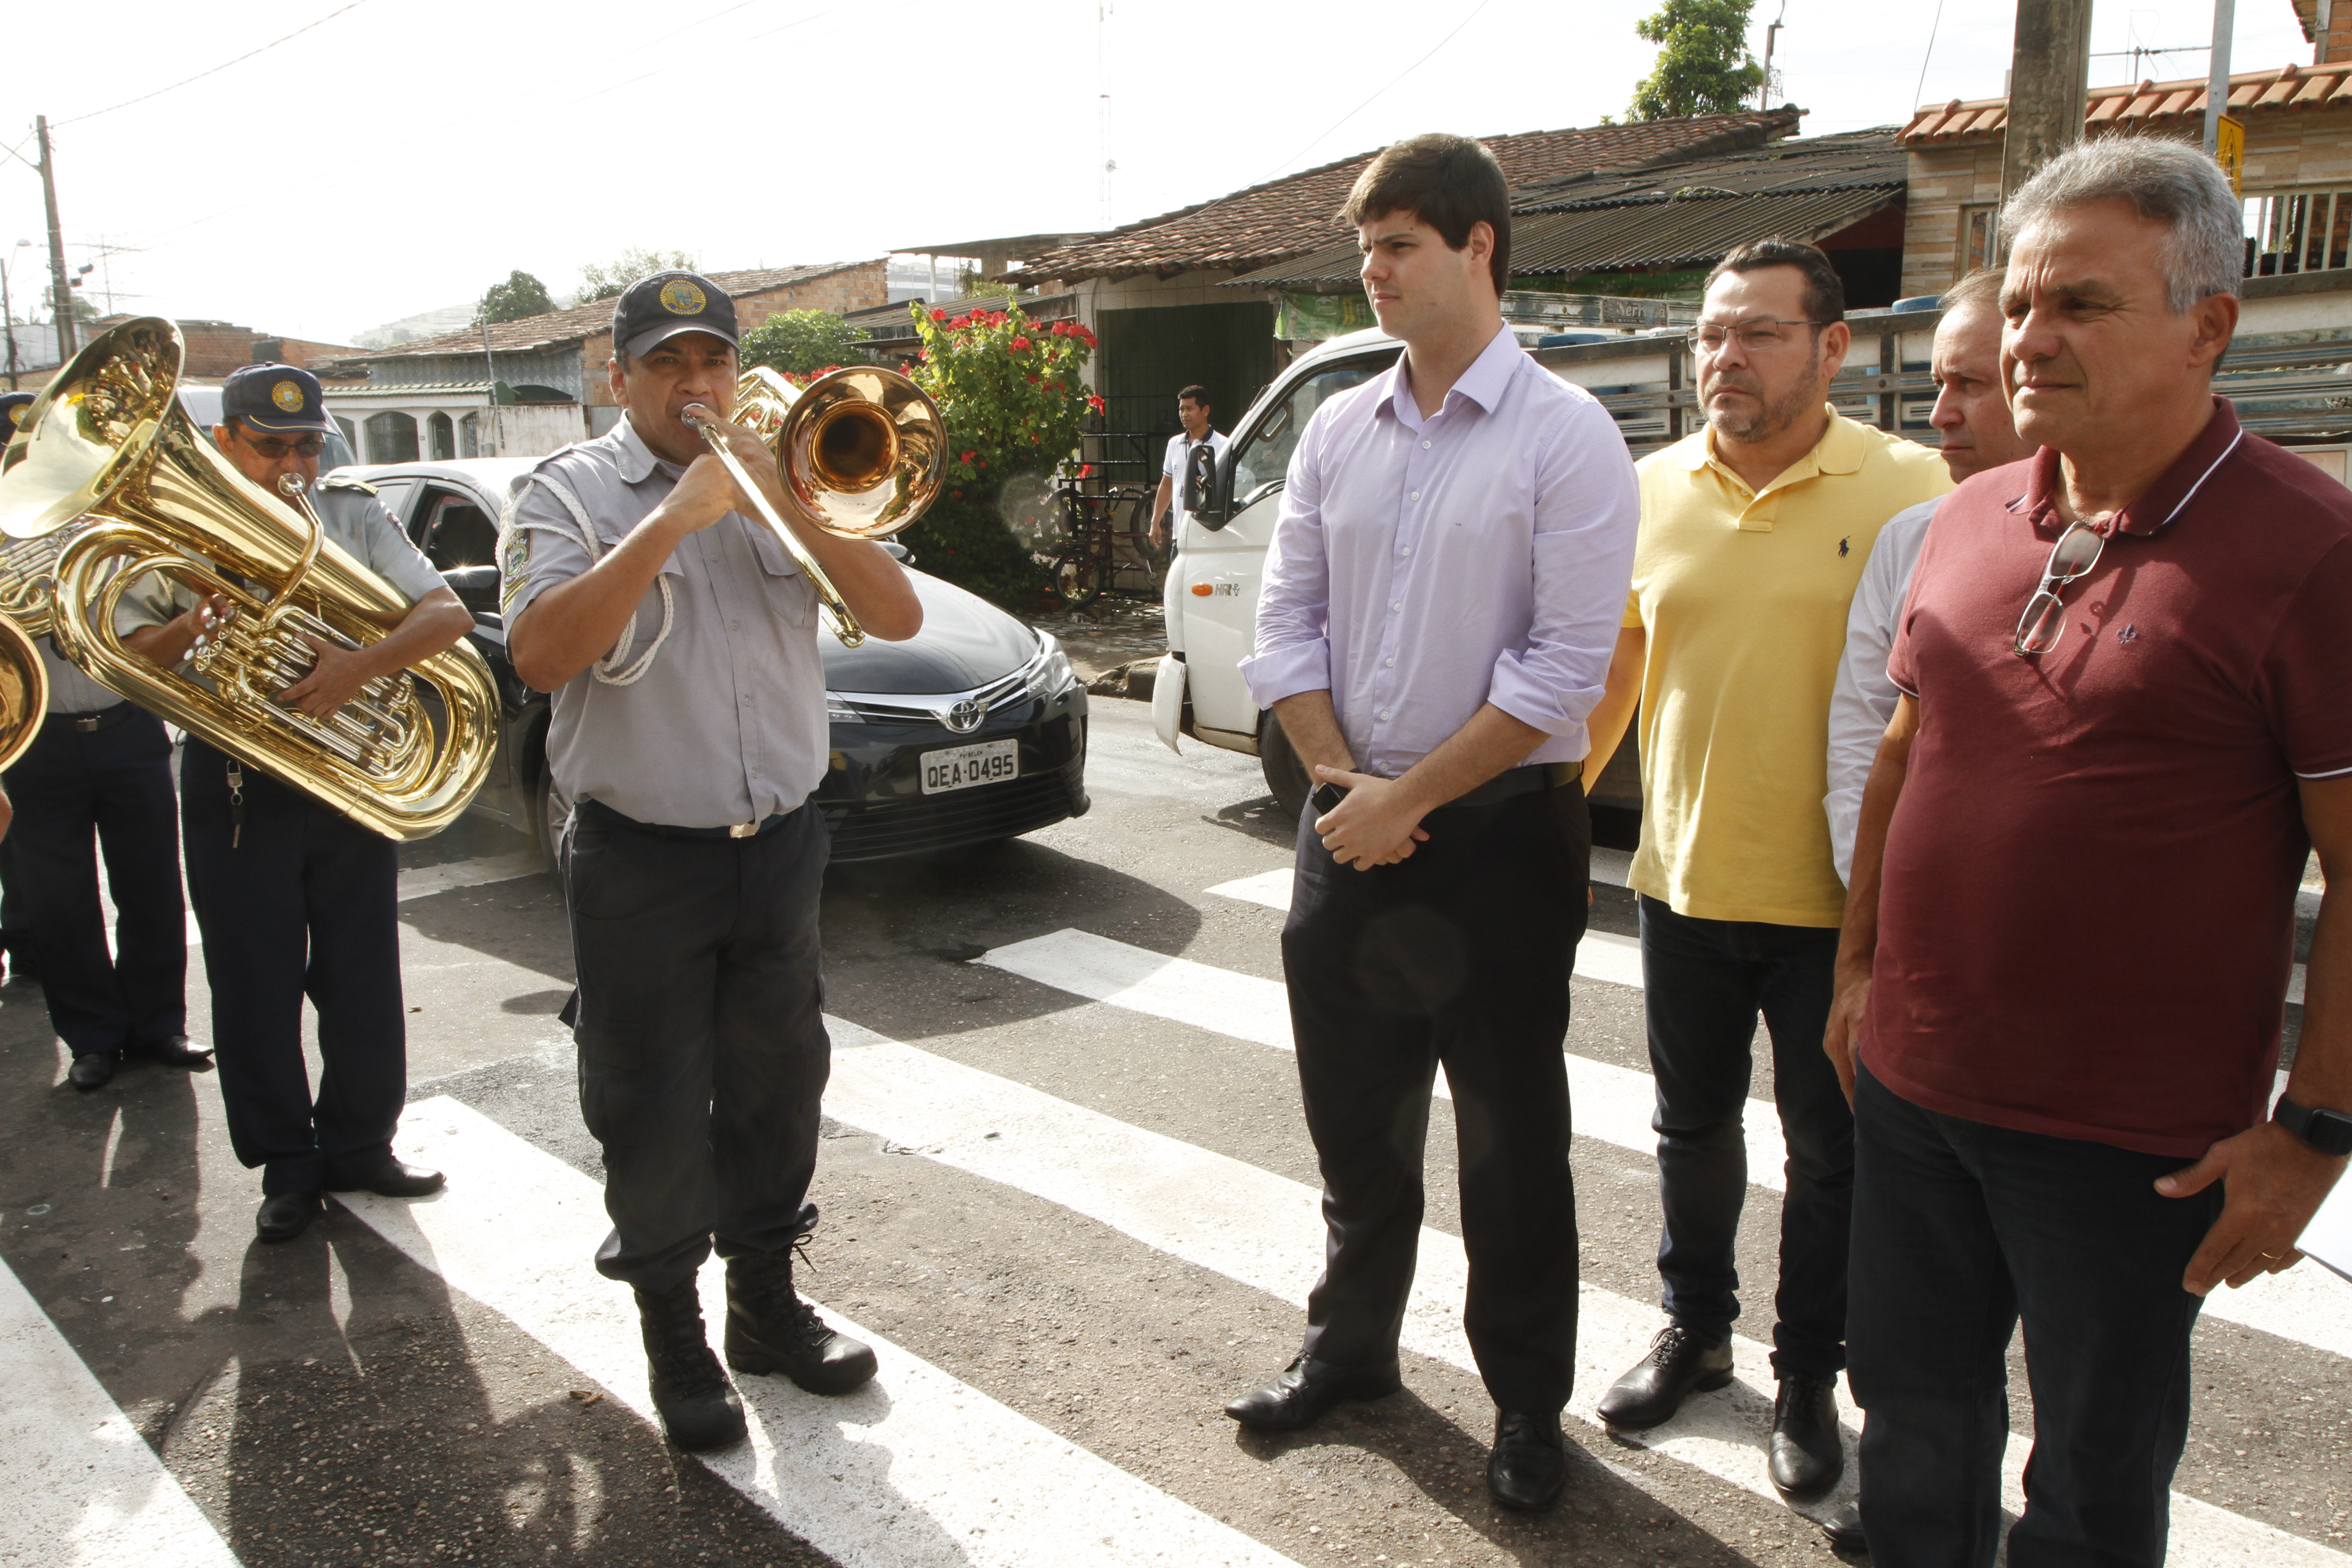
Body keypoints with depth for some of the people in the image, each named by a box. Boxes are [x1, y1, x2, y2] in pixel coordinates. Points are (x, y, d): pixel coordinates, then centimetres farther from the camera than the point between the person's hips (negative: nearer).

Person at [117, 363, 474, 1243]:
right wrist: (186, 631, -19)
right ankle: (287, 1166, 19)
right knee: (256, 987, 5)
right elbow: (128, 657, 2)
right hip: (235, 786, 0)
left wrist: (362, 665, -25)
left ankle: (360, 1145, 24)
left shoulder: (354, 518, 4)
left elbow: (450, 614, -9)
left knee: (363, 979, 8)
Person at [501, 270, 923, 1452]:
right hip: (641, 865, -4)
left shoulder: (781, 483, 8)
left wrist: (787, 506, -15)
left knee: (776, 1087, 15)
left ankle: (766, 1303, 33)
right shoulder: (569, 493, -3)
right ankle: (673, 1337, 24)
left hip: (779, 846, 4)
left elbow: (898, 616, -3)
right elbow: (542, 655, -21)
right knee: (652, 1113, 6)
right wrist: (670, 521, -24)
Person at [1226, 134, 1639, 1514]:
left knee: (1511, 1139, 9)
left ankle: (1529, 1403, 28)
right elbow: (1287, 625, 7)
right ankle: (1351, 1347, 38)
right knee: (1357, 1120, 18)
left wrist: (1408, 798, -15)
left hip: (1499, 830, -5)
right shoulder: (1338, 432, 7)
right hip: (1349, 822, 5)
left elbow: (1566, 667, -15)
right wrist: (1342, 779, -5)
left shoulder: (1566, 436, -9)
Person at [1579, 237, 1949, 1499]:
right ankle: (1696, 1327, 40)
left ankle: (1809, 1374, 32)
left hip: (1837, 901, -3)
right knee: (1693, 1126, 19)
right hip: (1684, 878, 4)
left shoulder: (1909, 487, -8)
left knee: (1829, 1153, 12)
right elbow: (1609, 681, 11)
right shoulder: (1654, 490, 3)